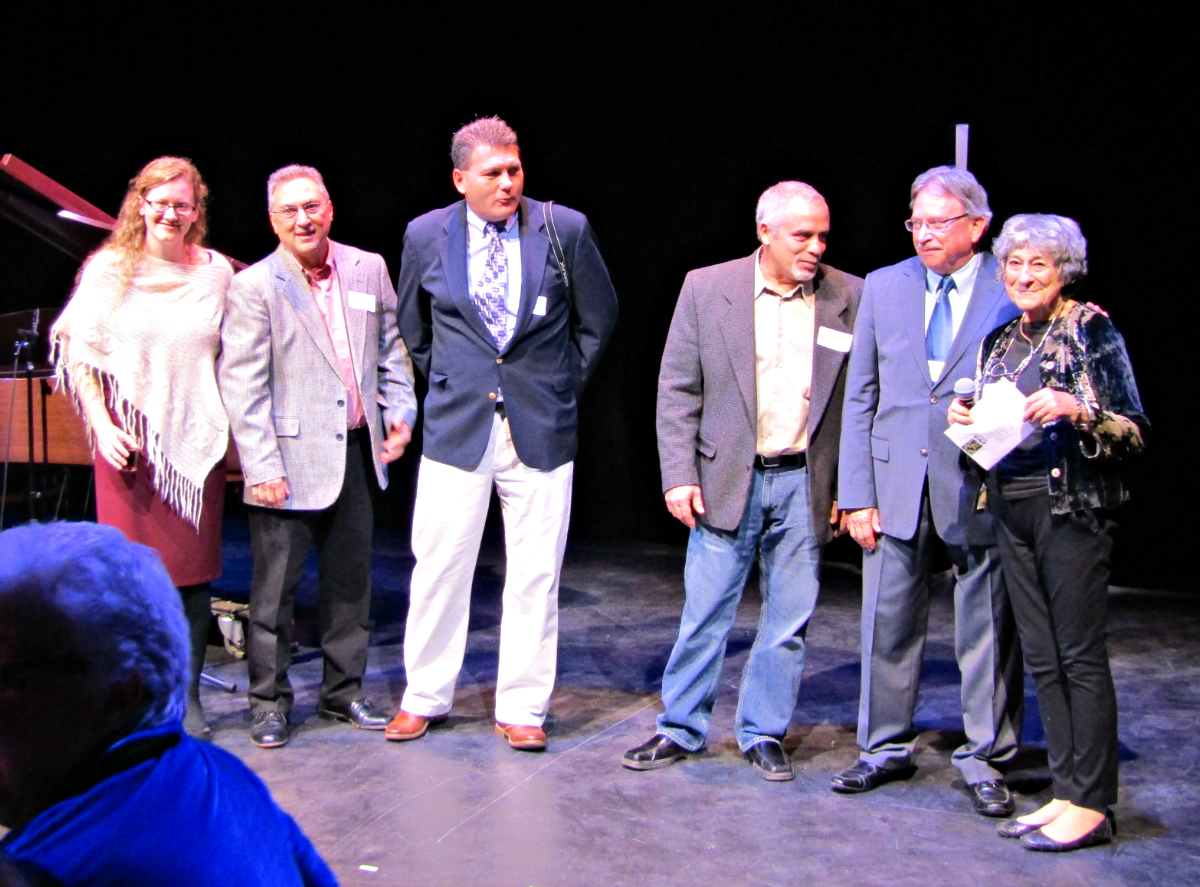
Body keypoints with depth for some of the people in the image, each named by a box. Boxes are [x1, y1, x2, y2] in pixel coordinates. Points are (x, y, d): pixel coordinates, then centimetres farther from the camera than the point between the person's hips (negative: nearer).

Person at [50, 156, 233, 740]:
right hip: (130, 440, -1)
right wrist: (101, 426, -9)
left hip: (197, 440, 1)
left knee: (193, 572, 4)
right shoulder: (111, 270, 1)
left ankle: (186, 696, 15)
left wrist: (233, 428, 1)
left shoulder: (217, 273, 6)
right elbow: (80, 355, 1)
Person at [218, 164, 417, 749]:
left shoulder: (369, 269, 7)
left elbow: (392, 349, 17)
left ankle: (342, 693, 27)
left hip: (356, 453, 5)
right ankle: (269, 703, 16)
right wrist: (263, 468, -17)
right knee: (274, 589, 2)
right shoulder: (254, 286, -8)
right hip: (290, 460, -5)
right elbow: (240, 386, -12)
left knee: (351, 581, 14)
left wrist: (399, 411, 4)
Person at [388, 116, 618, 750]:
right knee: (438, 567, 5)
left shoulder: (566, 229, -2)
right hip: (457, 428, 1)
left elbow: (598, 318, 11)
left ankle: (521, 707, 18)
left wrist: (564, 385, 10)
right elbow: (413, 327, 18)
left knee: (536, 575, 4)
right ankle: (424, 698, 23)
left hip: (542, 429, 0)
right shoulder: (425, 236, 1)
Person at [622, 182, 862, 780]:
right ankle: (680, 729, 20)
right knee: (705, 613, 5)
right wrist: (678, 475, -6)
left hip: (805, 485, 1)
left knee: (789, 620, 8)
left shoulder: (849, 299, 0)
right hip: (727, 480, -1)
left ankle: (764, 735, 24)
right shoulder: (707, 288, -1)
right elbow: (677, 389, 0)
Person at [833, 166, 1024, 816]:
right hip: (897, 482, 3)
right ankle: (885, 749, 25)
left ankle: (984, 759, 20)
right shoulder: (884, 287, 8)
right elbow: (860, 396, 7)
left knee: (988, 631, 5)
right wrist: (857, 493, 2)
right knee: (888, 626, 9)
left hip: (983, 488, -2)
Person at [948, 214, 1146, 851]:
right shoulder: (999, 342, 15)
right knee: (1041, 657, 9)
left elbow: (1134, 430, -8)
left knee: (1080, 655, -5)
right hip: (1011, 508, 7)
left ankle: (1092, 805, 2)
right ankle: (1065, 792, 16)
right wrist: (966, 420, 2)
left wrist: (1077, 411, -23)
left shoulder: (1090, 330, -5)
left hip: (1071, 506, -7)